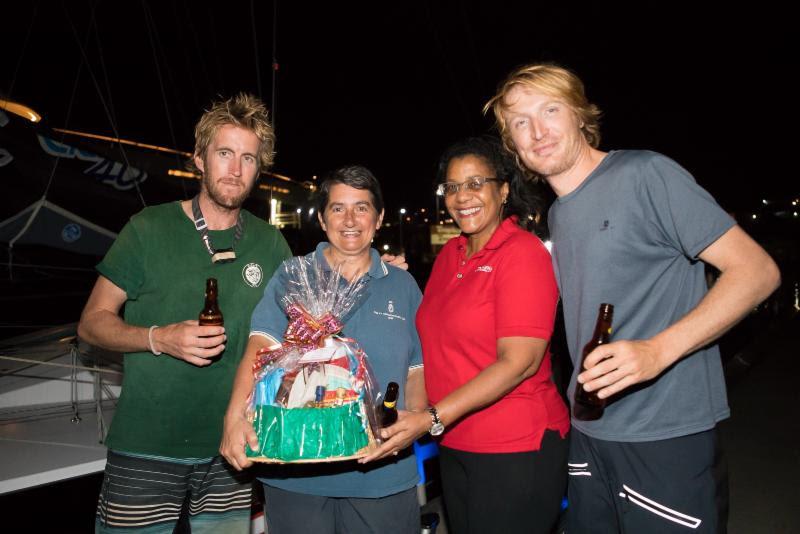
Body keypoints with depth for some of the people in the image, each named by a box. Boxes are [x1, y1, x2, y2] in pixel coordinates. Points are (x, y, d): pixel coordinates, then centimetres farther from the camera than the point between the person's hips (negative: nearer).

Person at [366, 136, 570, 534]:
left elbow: (520, 361, -20)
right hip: (454, 446, 7)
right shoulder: (449, 254, 7)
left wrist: (433, 418, -24)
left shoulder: (523, 252, -13)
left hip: (516, 449, -7)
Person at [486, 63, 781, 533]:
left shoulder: (644, 173, -11)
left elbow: (758, 270, -14)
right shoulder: (556, 215, 10)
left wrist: (659, 349, -24)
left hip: (666, 440, -7)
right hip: (589, 435, 7)